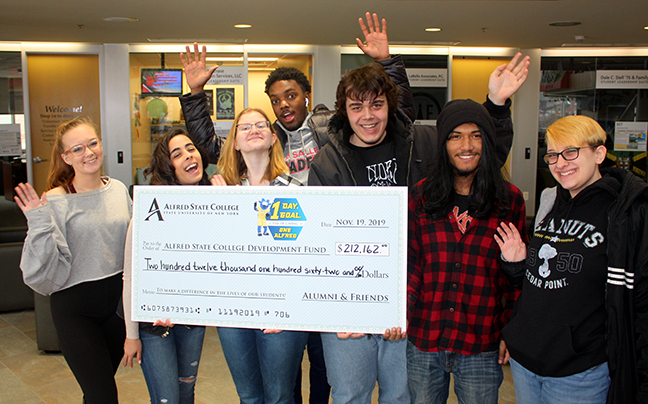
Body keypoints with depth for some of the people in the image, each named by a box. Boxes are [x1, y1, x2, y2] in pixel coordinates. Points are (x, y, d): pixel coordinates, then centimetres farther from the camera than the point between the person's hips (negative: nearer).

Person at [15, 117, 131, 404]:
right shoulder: (56, 202, -13)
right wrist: (39, 225, -27)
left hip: (117, 301, 4)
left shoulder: (118, 190, 1)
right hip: (75, 309, -4)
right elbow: (45, 272, -16)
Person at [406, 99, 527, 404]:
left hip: (482, 346, -1)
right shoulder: (421, 196, 0)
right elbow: (411, 263, 3)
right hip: (423, 343, 1)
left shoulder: (510, 200, -1)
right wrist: (400, 310, -10)